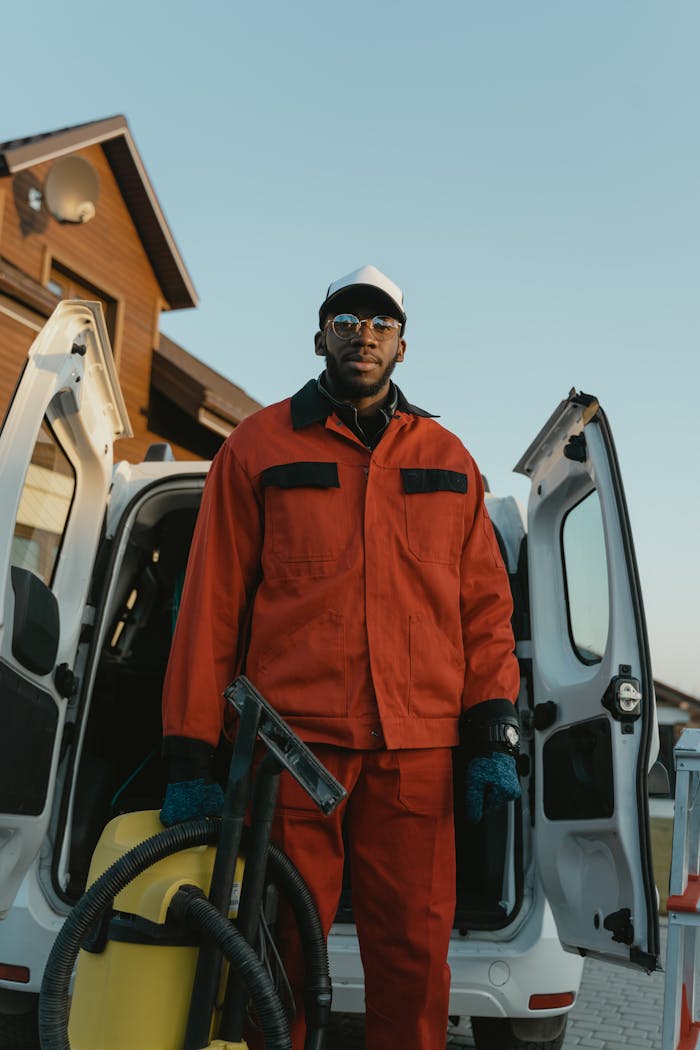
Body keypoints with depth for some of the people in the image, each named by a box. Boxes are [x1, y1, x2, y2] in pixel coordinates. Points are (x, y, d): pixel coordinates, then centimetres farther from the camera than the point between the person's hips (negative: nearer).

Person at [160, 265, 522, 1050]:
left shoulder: (446, 459, 15)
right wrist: (190, 755, 1)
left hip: (416, 748, 2)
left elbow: (484, 603, 13)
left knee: (414, 957, 6)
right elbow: (211, 603, 5)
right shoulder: (258, 447, 8)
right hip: (292, 740, -1)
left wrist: (494, 735, 4)